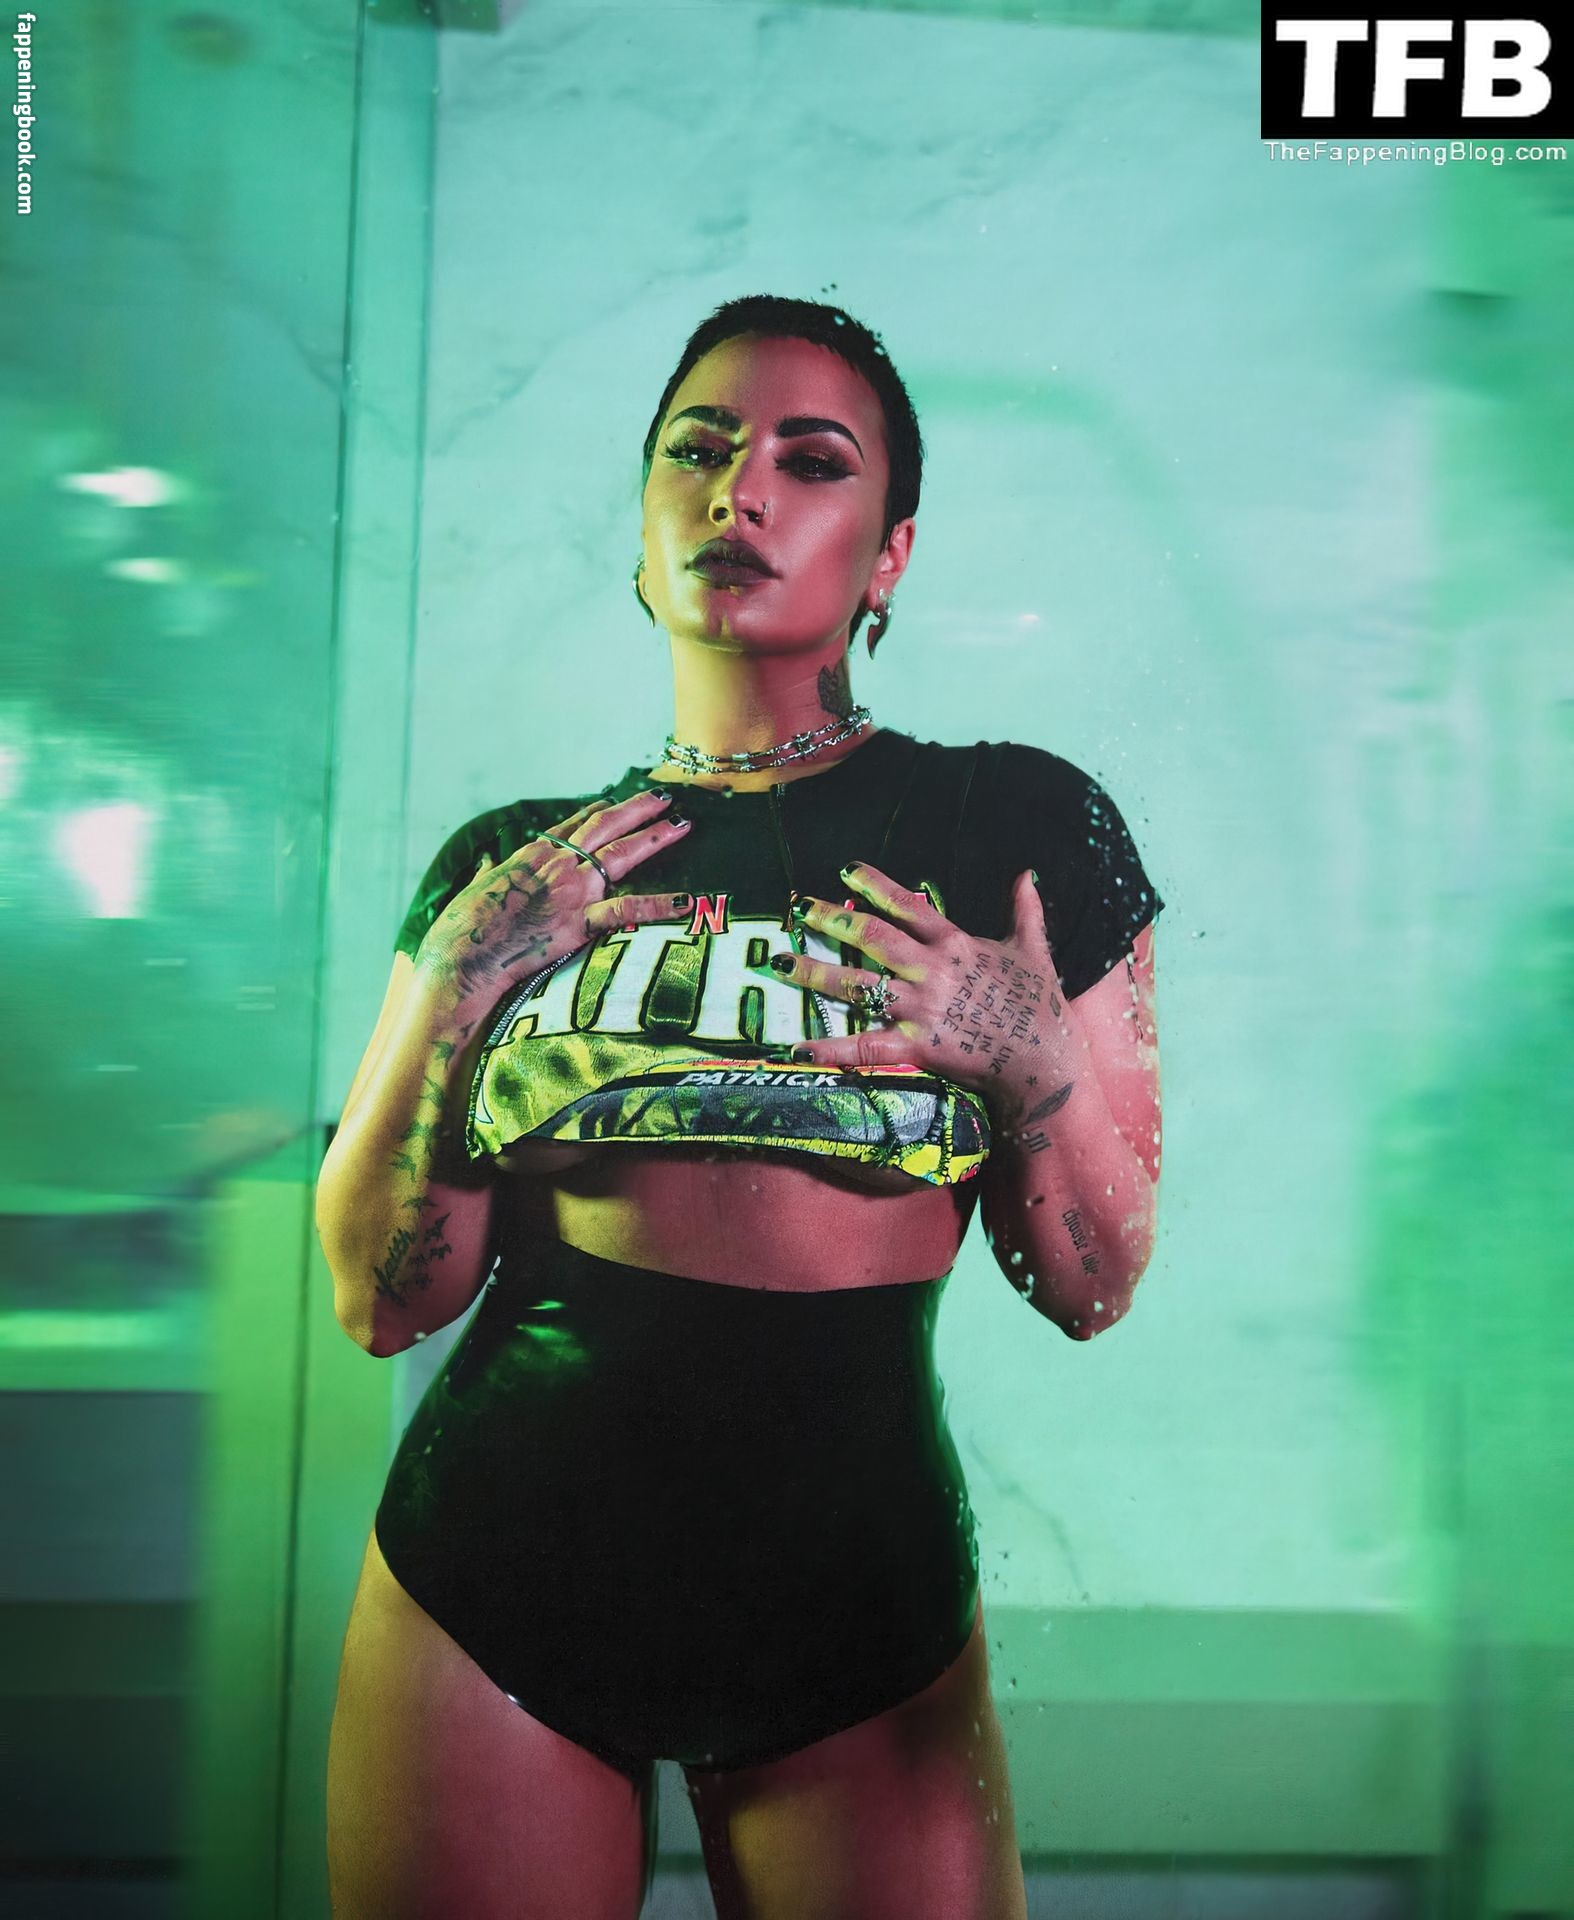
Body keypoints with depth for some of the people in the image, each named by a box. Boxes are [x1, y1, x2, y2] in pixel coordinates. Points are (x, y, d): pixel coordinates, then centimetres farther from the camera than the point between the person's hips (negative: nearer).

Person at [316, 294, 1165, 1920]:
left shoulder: (1020, 828, -3)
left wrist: (1032, 1058, -17)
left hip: (859, 1616, -1)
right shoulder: (508, 868, 2)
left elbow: (1094, 1289, 0)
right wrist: (452, 989, -11)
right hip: (493, 1582, 2)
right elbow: (383, 1301, 0)